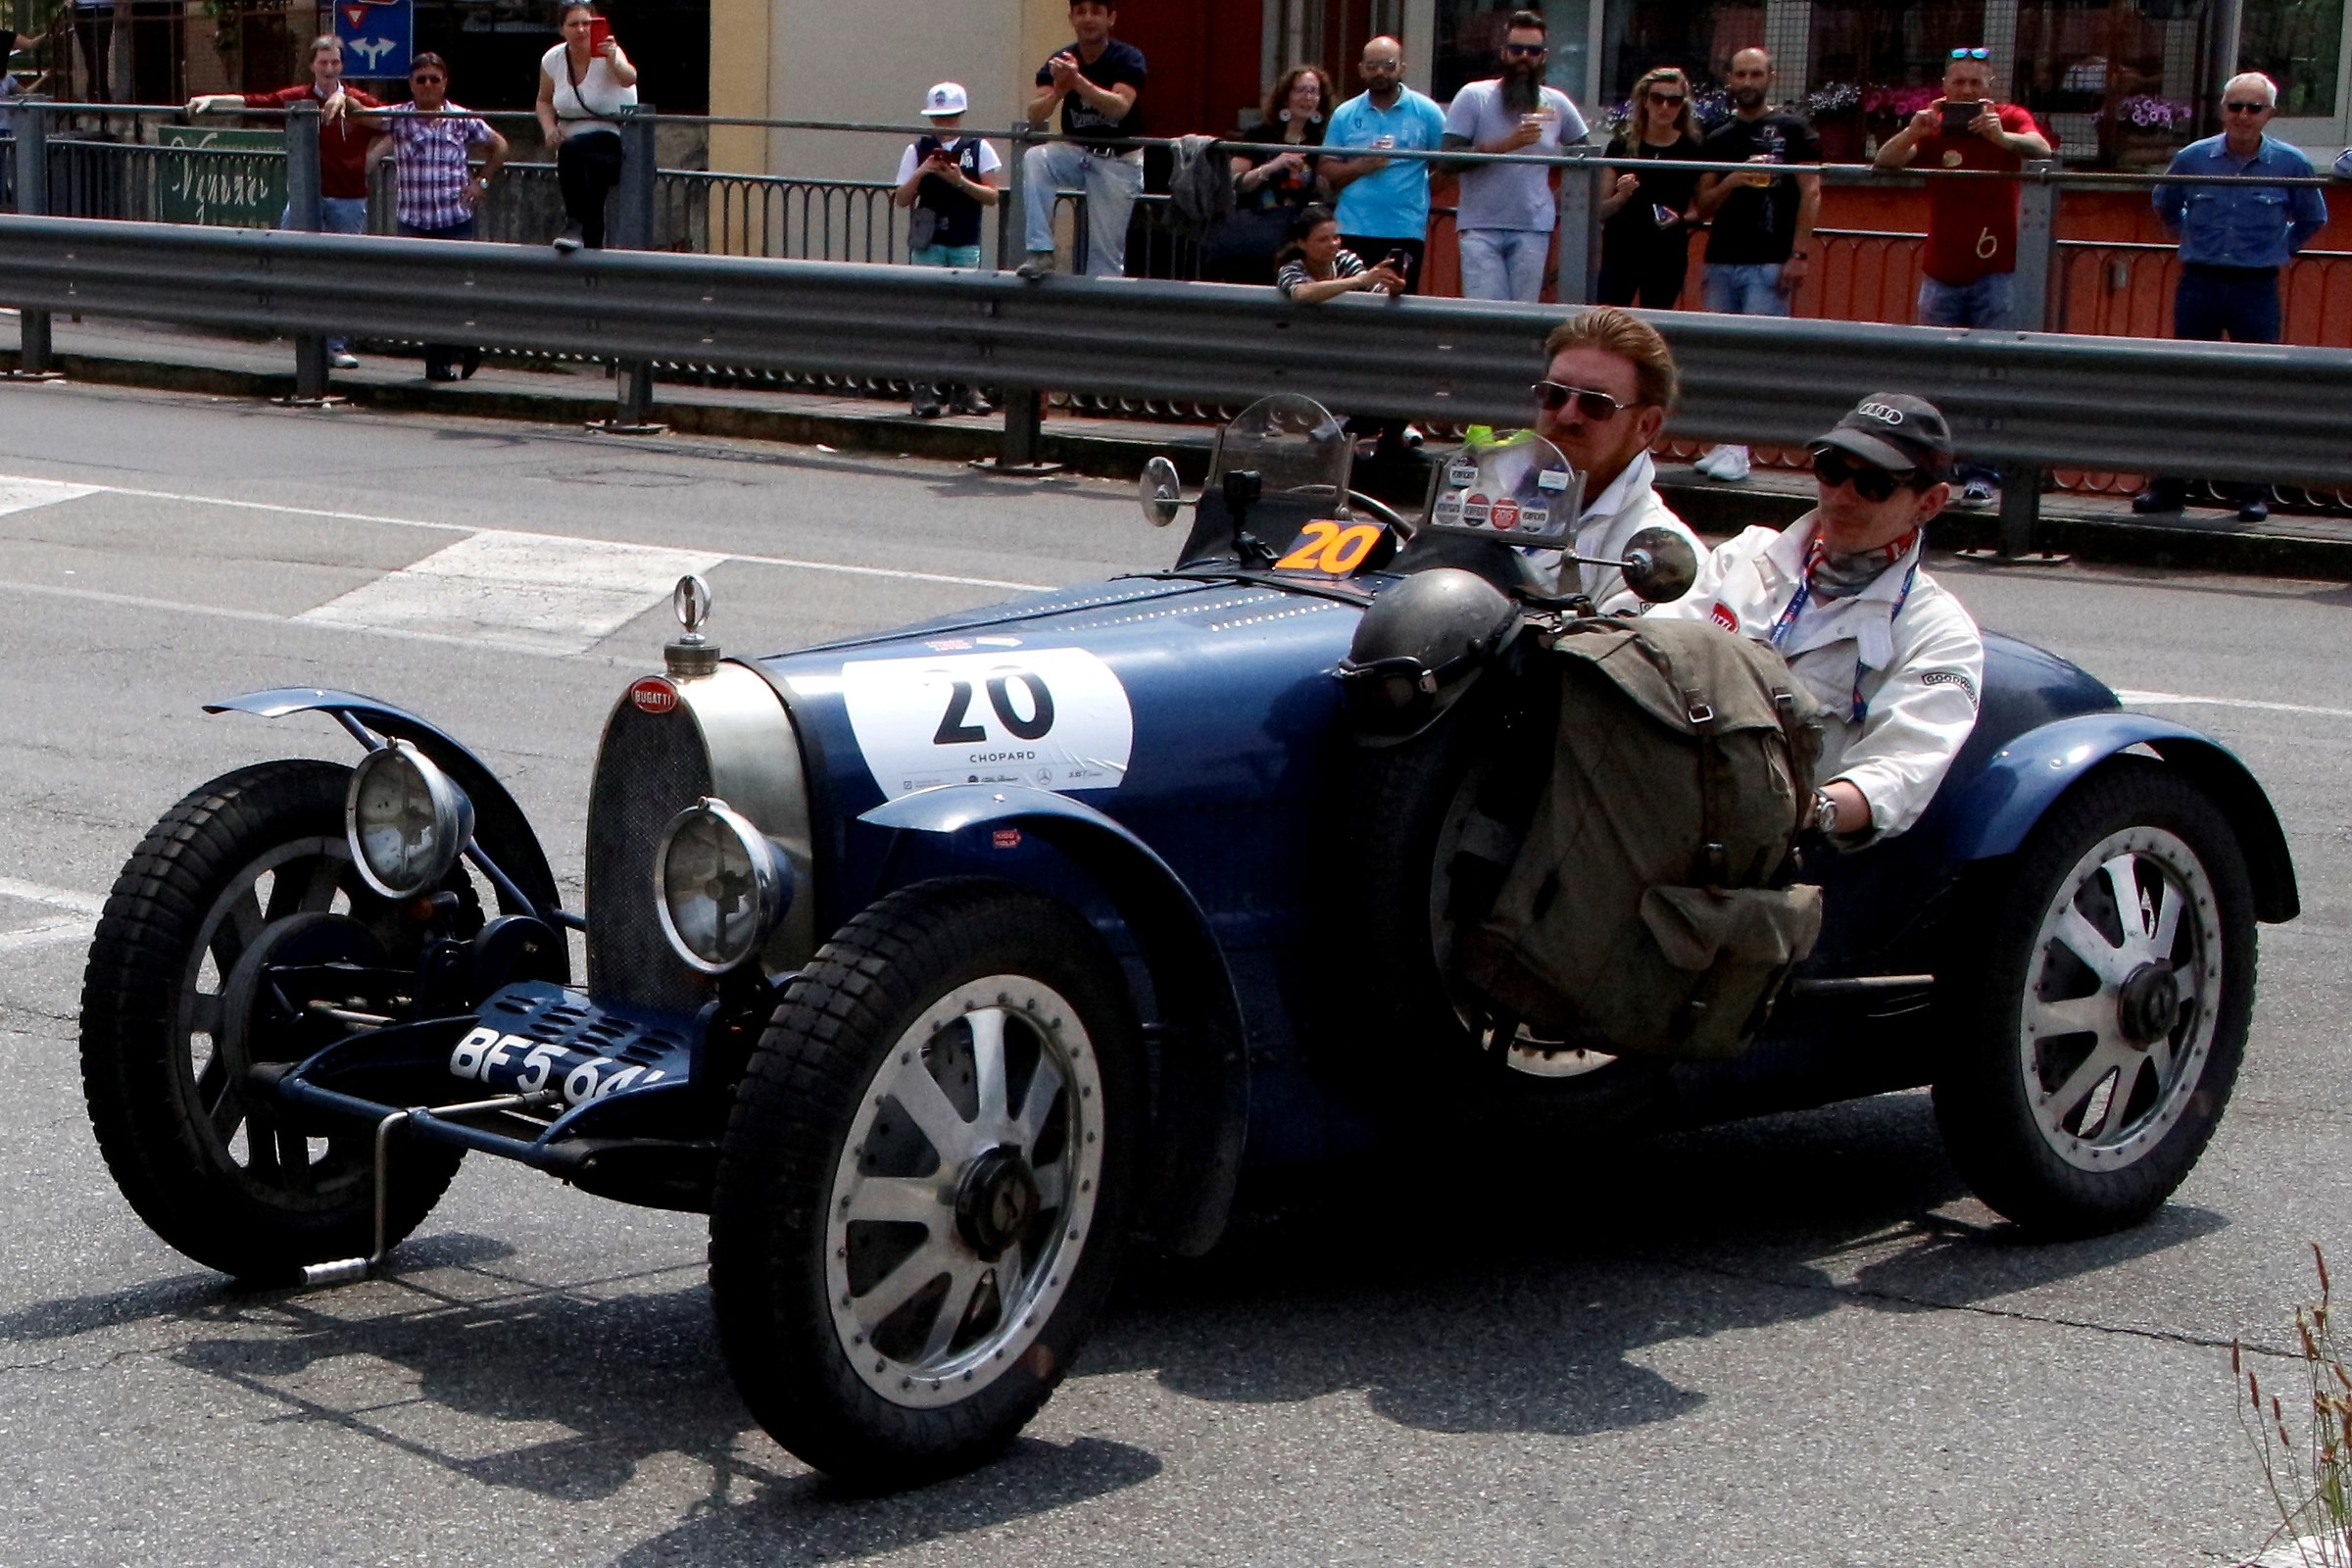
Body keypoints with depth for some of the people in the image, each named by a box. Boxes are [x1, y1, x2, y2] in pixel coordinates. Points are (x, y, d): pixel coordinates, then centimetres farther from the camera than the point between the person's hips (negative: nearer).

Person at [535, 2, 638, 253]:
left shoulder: (606, 53, -15)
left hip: (614, 138, -6)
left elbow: (629, 79, -36)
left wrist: (614, 60, -57)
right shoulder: (552, 59, 0)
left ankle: (574, 222, -24)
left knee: (570, 149, -32)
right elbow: (544, 101, 15)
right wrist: (549, 128, -5)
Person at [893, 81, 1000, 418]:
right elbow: (901, 200, 5)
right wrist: (921, 173, -12)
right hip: (927, 242, 0)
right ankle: (925, 387, -8)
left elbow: (992, 196, 1)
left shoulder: (979, 148, 5)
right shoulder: (918, 150, 6)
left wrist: (961, 182, -14)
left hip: (965, 244, 0)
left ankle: (963, 388, 9)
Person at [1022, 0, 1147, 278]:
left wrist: (1078, 81, -43)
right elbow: (1035, 115, -13)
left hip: (1119, 161, -3)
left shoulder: (1128, 59, -11)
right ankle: (1041, 251, -26)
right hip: (1076, 153, 3)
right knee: (1034, 159, -27)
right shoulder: (1059, 62, -2)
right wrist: (1058, 90, -34)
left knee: (1108, 250, -5)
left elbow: (1120, 106, -29)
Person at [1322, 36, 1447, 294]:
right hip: (1353, 231, 2)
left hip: (1406, 231, -2)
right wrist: (1362, 166, -10)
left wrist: (1422, 189, -5)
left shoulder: (1426, 112, 5)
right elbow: (1328, 174, 6)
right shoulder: (1345, 115, 10)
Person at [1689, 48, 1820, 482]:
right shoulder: (1717, 140, 15)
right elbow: (1703, 208, 13)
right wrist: (1731, 182, -7)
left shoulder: (1792, 131, 3)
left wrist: (1800, 254, -11)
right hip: (1722, 262, 5)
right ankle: (1723, 444, 8)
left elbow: (1811, 193, -2)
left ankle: (1738, 449, -10)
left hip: (1770, 263, -5)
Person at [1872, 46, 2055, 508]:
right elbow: (1885, 162, -9)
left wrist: (2000, 137, -41)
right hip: (1941, 275, 3)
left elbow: (2041, 150, -21)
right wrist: (1912, 132, -29)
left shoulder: (2011, 120, -2)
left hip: (1997, 275, -3)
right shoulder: (1933, 125, 3)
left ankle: (1981, 473, -6)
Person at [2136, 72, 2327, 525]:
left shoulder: (2290, 164, -2)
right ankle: (2168, 487, 10)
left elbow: (2313, 221, 14)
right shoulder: (2192, 158, 0)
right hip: (2199, 285, 1)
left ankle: (2253, 492, 8)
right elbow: (2165, 209, 20)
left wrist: (2278, 250, 9)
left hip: (2257, 290, -1)